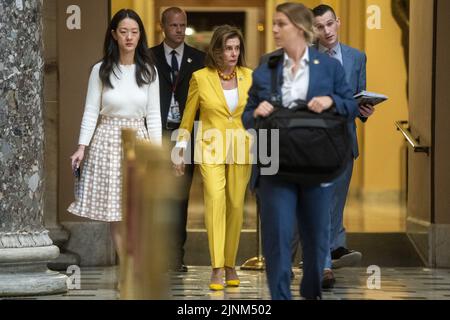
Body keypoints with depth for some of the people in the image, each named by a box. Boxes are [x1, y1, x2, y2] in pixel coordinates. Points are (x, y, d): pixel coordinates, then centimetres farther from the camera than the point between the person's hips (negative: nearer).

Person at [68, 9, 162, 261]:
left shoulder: (148, 71, 3)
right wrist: (82, 147, -7)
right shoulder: (101, 70, 0)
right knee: (116, 213, 1)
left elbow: (153, 114, 5)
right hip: (108, 140, 0)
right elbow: (91, 111, 1)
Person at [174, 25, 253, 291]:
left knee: (236, 205, 3)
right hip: (211, 150, -3)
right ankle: (217, 268, -20)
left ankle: (230, 264, 18)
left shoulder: (249, 76, 3)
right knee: (215, 199, -19)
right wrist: (180, 152, 4)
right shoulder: (201, 77, -3)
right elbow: (187, 119, 5)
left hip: (241, 150, 3)